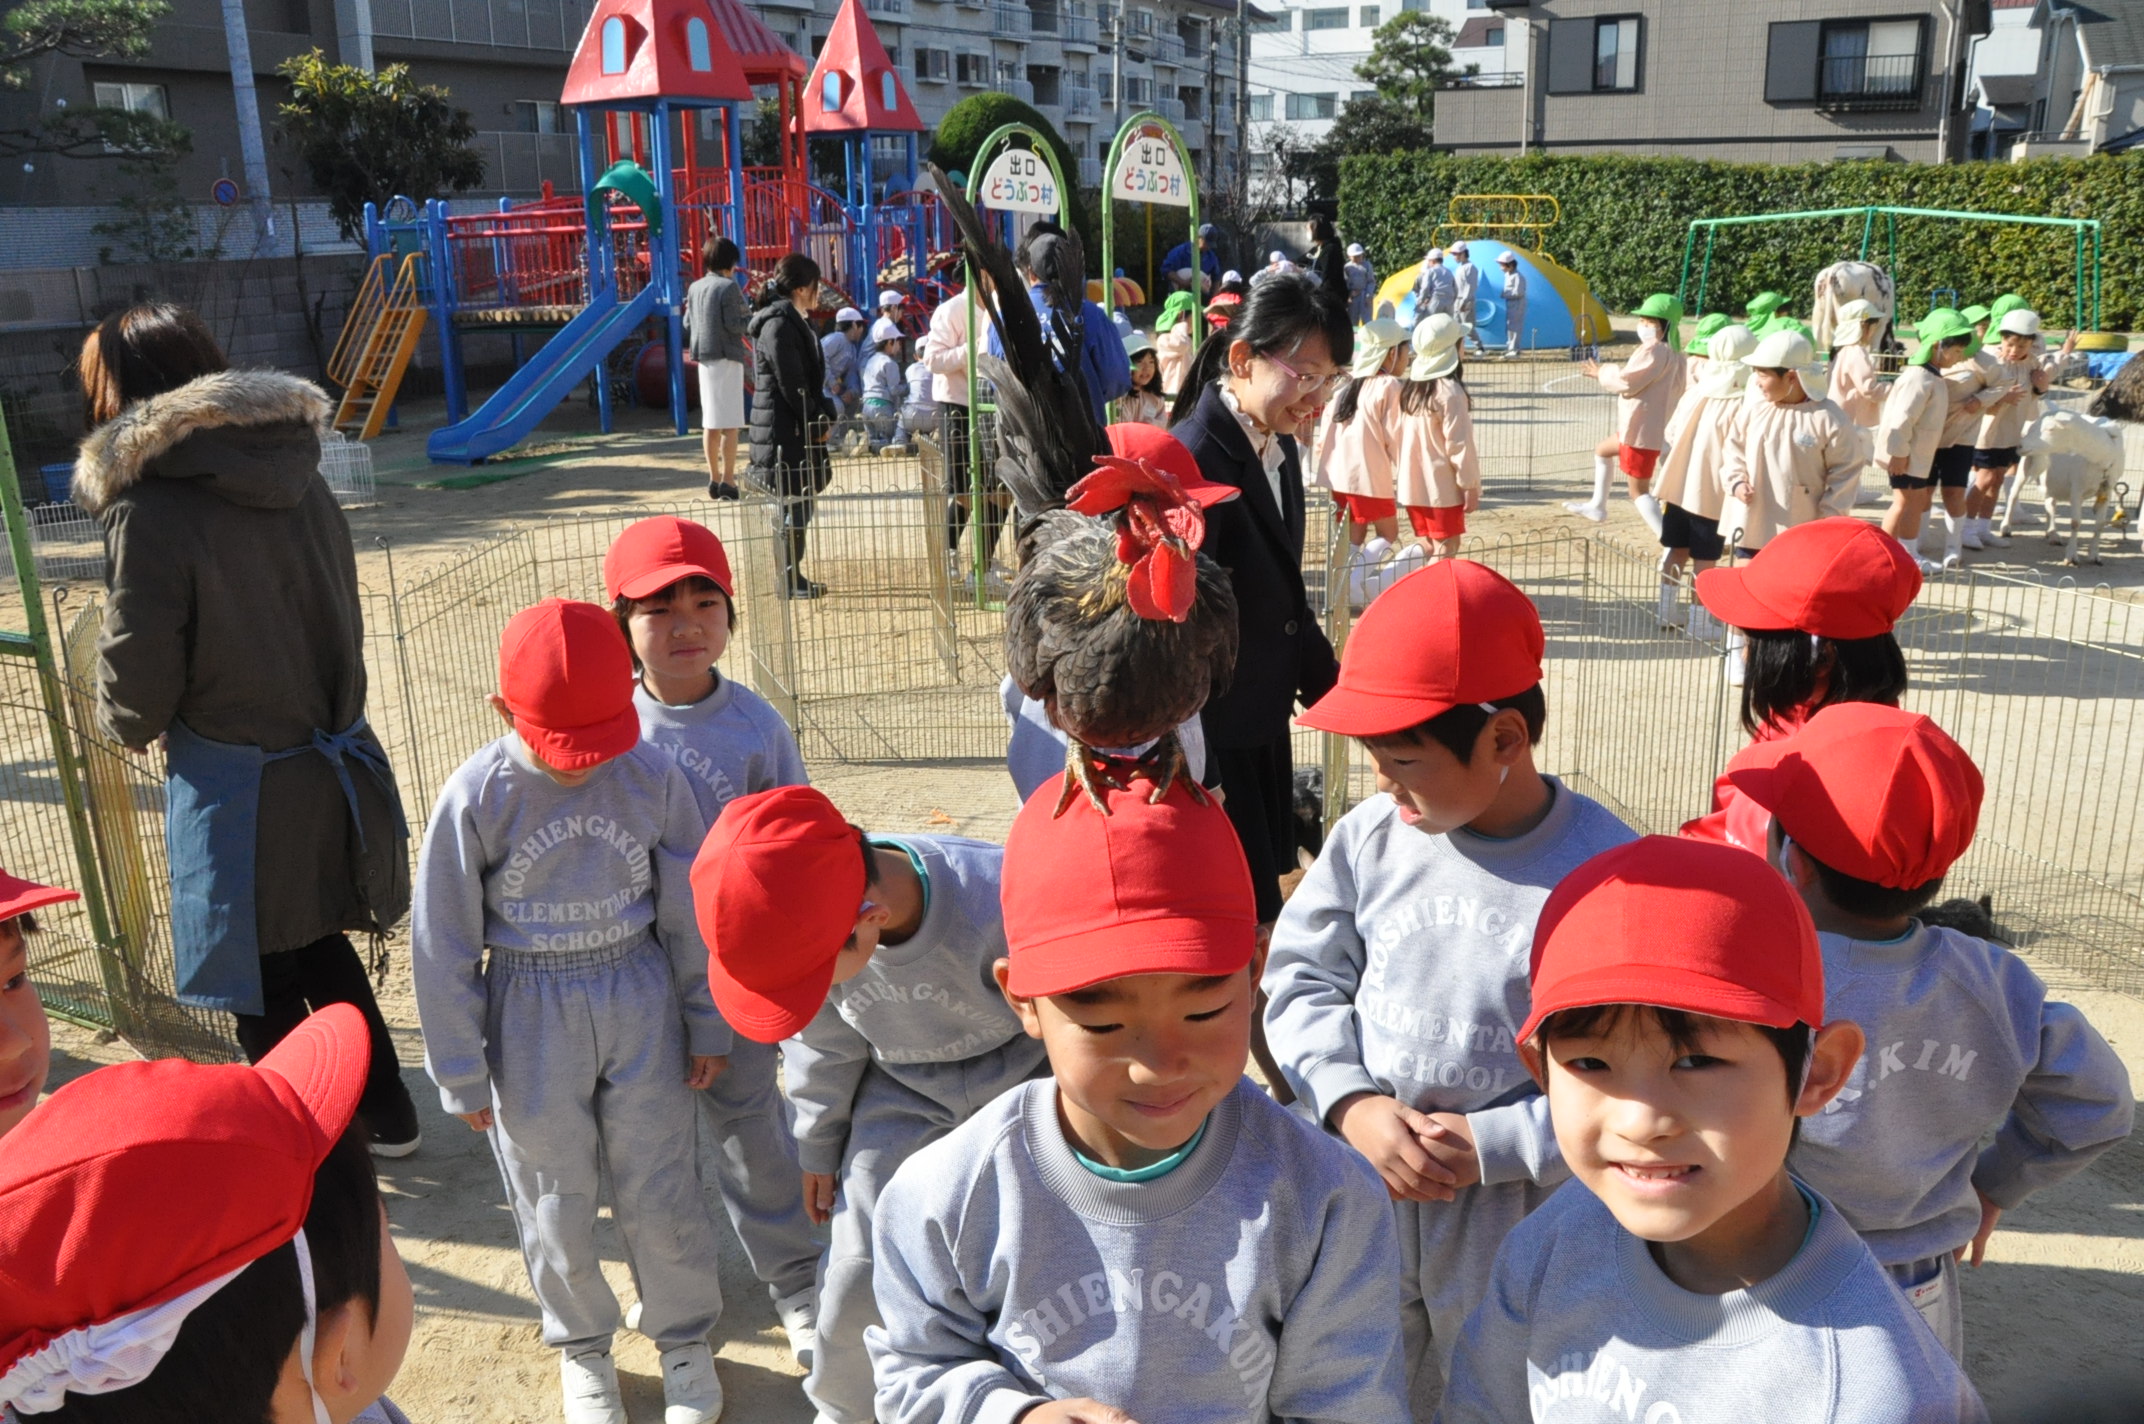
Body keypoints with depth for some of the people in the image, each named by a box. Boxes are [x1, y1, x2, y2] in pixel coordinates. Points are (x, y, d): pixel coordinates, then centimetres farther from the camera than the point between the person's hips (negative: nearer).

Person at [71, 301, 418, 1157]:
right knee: (321, 945, 24)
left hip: (239, 779, -6)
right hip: (335, 756, 6)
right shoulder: (298, 475, 1)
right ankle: (385, 1116, 36)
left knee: (266, 987, 12)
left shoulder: (152, 507, -17)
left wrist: (129, 725, 10)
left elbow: (139, 670, -12)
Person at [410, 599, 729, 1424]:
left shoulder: (654, 779, -11)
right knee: (556, 1202, 15)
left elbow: (689, 911, 1)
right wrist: (462, 1074, -1)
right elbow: (444, 945, -6)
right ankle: (581, 1346, 41)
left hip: (641, 1003, 1)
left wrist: (707, 1024, 7)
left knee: (661, 1193, 11)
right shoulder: (477, 798, -14)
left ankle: (684, 1338, 37)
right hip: (531, 1018, 0)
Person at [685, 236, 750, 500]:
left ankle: (714, 479, 18)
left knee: (710, 422, 12)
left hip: (704, 359, 7)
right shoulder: (728, 287, -10)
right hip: (727, 359, -7)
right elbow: (734, 324, -15)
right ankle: (728, 481, -8)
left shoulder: (694, 288, 11)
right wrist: (757, 318, 0)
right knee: (729, 423, -6)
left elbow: (688, 324, 15)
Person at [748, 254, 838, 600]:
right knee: (796, 501, -7)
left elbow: (808, 378, 19)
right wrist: (818, 422, -12)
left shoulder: (791, 320, 18)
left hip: (796, 426, 10)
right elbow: (791, 383, -18)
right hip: (785, 429, -10)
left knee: (797, 502, 12)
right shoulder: (780, 324, -14)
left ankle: (792, 575, 19)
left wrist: (822, 417, 8)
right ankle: (790, 579, -1)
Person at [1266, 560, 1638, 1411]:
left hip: (1519, 1230, -3)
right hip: (1361, 1197, 3)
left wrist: (1489, 1145, -19)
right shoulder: (1368, 839, -7)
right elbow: (1299, 979, 0)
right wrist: (1351, 1102, -15)